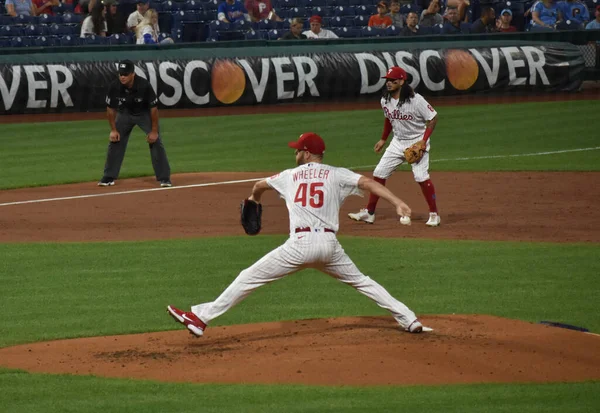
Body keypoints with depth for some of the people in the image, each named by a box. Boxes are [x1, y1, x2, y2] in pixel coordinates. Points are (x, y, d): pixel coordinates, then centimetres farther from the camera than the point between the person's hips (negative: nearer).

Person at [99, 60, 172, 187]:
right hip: (124, 114, 3)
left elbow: (153, 108, -23)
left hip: (144, 114, -3)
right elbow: (110, 109, -10)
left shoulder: (144, 85, -34)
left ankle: (164, 178, -6)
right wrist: (113, 130, -9)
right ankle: (109, 177, 12)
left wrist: (154, 131, -20)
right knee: (115, 142, 0)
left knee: (155, 142, -13)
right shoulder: (114, 87, -27)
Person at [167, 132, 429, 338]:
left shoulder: (290, 176, 18)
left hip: (300, 244, -1)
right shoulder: (337, 175, 12)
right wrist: (397, 202, -14)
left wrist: (254, 198, 61)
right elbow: (368, 183, -5)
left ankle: (201, 318, 0)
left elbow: (260, 185, 38)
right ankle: (409, 321, 15)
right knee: (361, 281, 20)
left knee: (249, 278, 3)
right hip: (329, 243, 1)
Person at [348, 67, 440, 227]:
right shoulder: (385, 101, -2)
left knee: (421, 176, -17)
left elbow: (432, 118, -16)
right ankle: (369, 213, 12)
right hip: (398, 142, 7)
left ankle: (434, 214, -2)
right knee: (379, 173, 3)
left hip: (417, 141, -6)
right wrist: (383, 139, 20)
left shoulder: (416, 100, -22)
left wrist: (423, 142, -23)